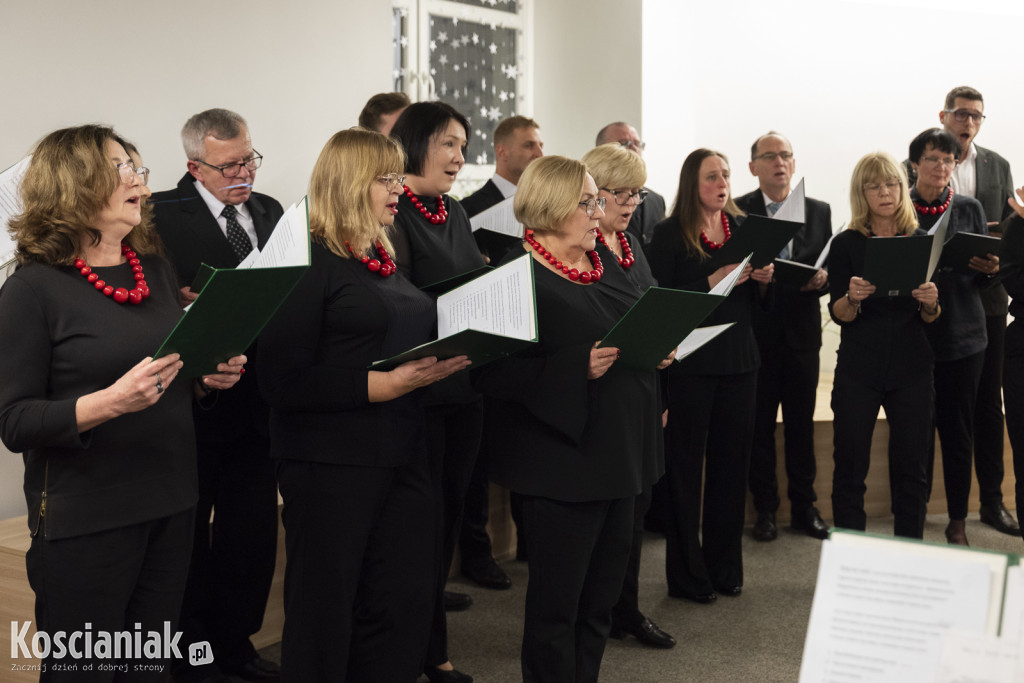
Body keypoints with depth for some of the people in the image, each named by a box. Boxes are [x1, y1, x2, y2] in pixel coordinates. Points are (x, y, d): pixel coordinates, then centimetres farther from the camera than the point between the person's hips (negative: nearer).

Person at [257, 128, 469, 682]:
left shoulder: (382, 258, 14)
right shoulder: (309, 261, -11)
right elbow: (282, 380, -18)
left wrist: (440, 363, 5)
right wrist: (381, 385, -21)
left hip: (401, 456, 8)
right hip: (331, 464, -7)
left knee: (407, 605, 10)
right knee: (325, 614, 5)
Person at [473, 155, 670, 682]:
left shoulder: (600, 266, 12)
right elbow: (493, 371, -20)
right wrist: (578, 368, -27)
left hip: (619, 455, 8)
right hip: (564, 462, -8)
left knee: (600, 597, 17)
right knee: (557, 602, 4)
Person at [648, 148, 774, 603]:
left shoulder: (743, 228, 12)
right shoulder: (670, 234, -4)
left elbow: (760, 304, 16)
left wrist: (764, 279, -5)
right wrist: (712, 282, -20)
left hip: (738, 360, 5)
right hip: (690, 362, -5)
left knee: (732, 463, 9)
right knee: (686, 467, 2)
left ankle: (725, 566, 22)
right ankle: (687, 573, 13)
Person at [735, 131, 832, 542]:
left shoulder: (819, 211, 10)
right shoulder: (735, 212, -1)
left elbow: (828, 270, 9)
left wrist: (821, 279, -13)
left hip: (801, 331, 3)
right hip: (756, 332, -2)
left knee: (801, 423, 9)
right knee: (759, 425, 5)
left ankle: (804, 507, 20)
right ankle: (765, 509, 16)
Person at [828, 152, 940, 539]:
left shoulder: (923, 241, 6)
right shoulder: (846, 245, 1)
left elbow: (932, 319, 7)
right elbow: (838, 315, -4)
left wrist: (930, 303, -15)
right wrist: (853, 297, -25)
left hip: (912, 368, 2)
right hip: (859, 368, -2)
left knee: (911, 468, 6)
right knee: (850, 468, 0)